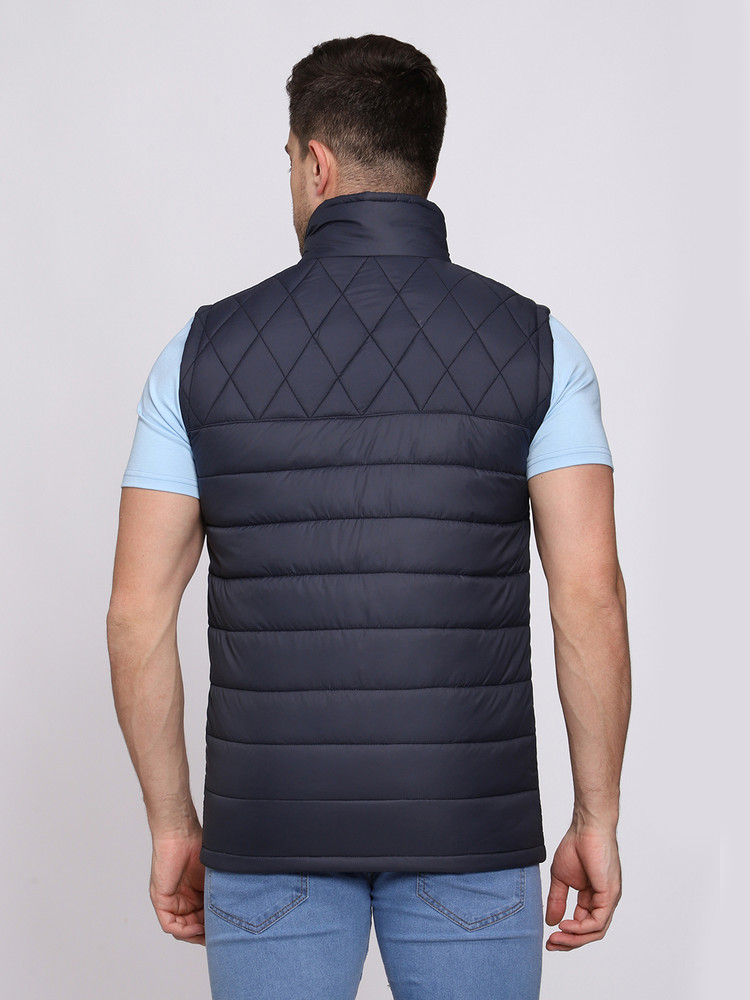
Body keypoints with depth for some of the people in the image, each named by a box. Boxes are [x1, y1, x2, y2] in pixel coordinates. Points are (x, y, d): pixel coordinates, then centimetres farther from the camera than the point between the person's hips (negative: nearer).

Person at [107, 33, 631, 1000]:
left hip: (273, 829, 0)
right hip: (469, 826, 0)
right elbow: (591, 595, -10)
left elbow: (137, 613, -4)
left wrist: (173, 826, 7)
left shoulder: (205, 349, -2)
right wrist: (596, 823, 0)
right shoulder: (533, 342, -4)